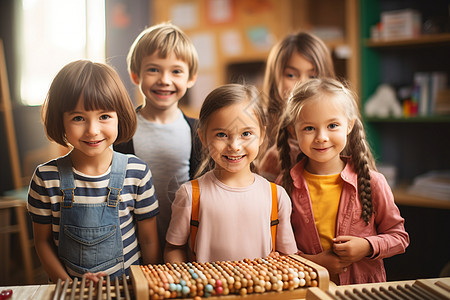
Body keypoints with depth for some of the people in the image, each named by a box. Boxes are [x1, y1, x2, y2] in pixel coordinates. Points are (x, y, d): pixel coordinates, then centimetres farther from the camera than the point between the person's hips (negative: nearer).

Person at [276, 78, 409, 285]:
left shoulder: (371, 182, -3)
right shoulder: (286, 184, -4)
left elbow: (399, 237, 7)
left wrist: (367, 246, -9)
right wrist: (312, 261, -12)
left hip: (365, 289, 2)